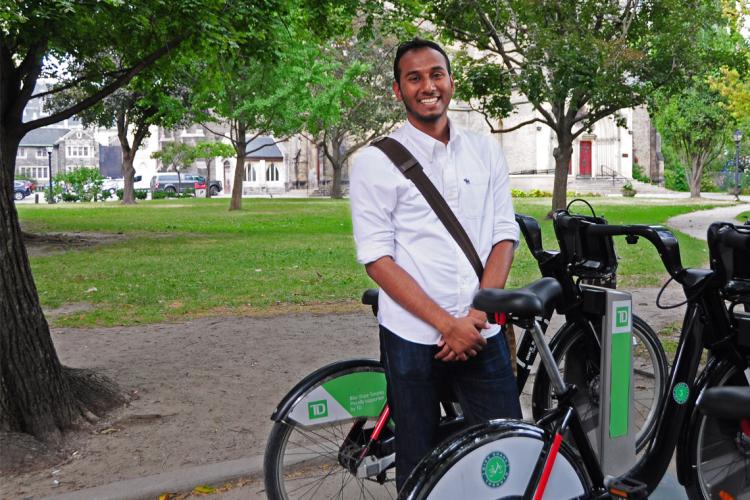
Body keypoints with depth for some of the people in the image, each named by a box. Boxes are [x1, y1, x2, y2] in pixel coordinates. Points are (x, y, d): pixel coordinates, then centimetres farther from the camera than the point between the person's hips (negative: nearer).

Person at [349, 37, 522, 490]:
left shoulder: (486, 152, 8)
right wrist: (447, 324, -15)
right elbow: (377, 259, -9)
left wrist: (479, 313, -8)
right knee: (420, 465, 9)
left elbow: (505, 235, 6)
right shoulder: (376, 162, -4)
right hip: (414, 338, -3)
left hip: (482, 334, 3)